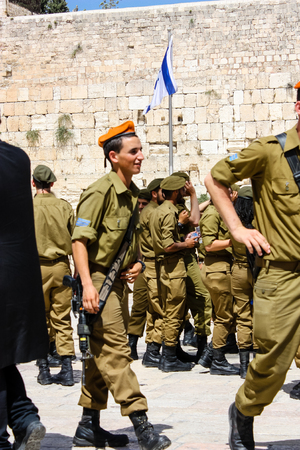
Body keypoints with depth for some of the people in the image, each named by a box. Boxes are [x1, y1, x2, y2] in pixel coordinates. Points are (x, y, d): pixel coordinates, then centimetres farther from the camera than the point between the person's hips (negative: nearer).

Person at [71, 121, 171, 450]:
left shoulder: (132, 194, 14)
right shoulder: (101, 191, -14)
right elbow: (79, 238, -19)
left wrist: (136, 263, 7)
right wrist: (87, 284, -27)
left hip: (119, 282, 9)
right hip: (99, 279, -9)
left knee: (103, 353, 11)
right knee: (115, 350, -9)